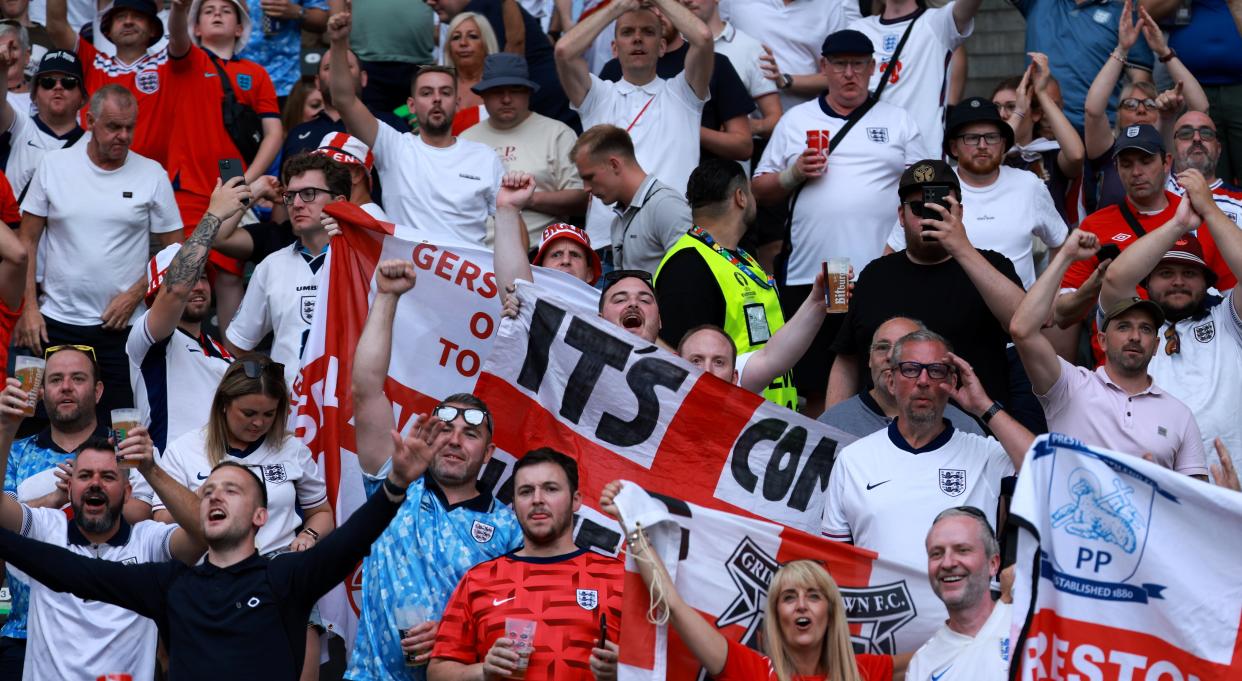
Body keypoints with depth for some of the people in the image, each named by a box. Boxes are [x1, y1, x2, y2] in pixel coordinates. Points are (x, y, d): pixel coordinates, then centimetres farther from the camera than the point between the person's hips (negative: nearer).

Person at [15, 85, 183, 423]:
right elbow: (28, 241, 6)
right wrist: (28, 307, -1)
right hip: (56, 322, 1)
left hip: (121, 327, -1)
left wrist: (135, 294, -7)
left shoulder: (151, 174, 1)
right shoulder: (54, 165, 2)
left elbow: (174, 249, 5)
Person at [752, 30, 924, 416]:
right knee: (816, 389, 3)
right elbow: (760, 191, 14)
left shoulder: (898, 122, 12)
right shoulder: (795, 121, 14)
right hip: (810, 279, 1)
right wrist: (794, 174, -5)